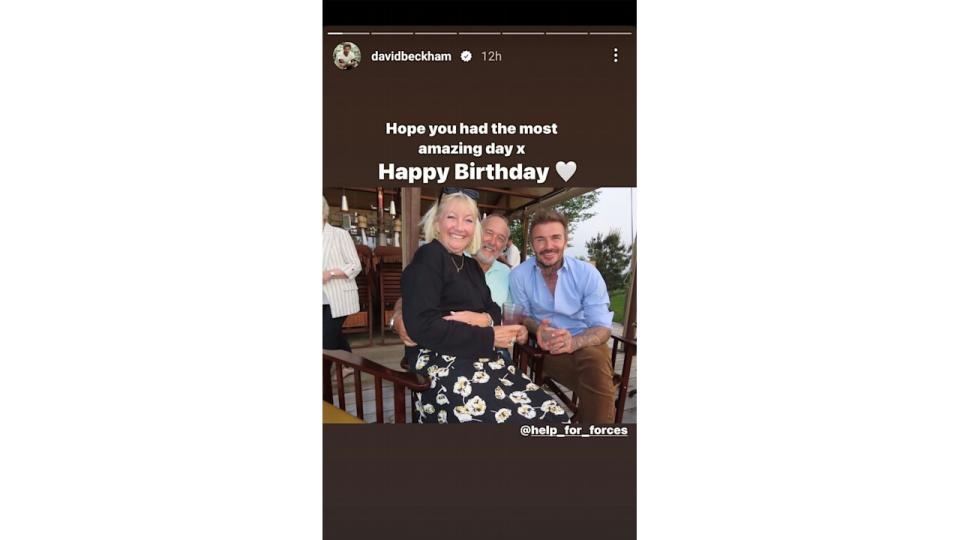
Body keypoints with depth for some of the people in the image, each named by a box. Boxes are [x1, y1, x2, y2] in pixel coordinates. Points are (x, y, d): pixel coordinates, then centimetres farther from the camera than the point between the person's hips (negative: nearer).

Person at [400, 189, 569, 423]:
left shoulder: (471, 266, 22)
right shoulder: (428, 258, -5)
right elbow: (422, 326, -17)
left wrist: (484, 319, -11)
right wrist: (488, 337, -14)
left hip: (480, 361, 8)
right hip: (441, 366, -8)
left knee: (553, 414, -11)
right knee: (526, 417, -27)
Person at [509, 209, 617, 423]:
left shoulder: (587, 273, -6)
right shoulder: (519, 275, -3)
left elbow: (602, 327, -8)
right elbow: (523, 315, 9)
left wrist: (573, 342, -30)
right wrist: (538, 329, -16)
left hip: (586, 344, 1)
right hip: (548, 348, -1)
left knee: (595, 358, -35)